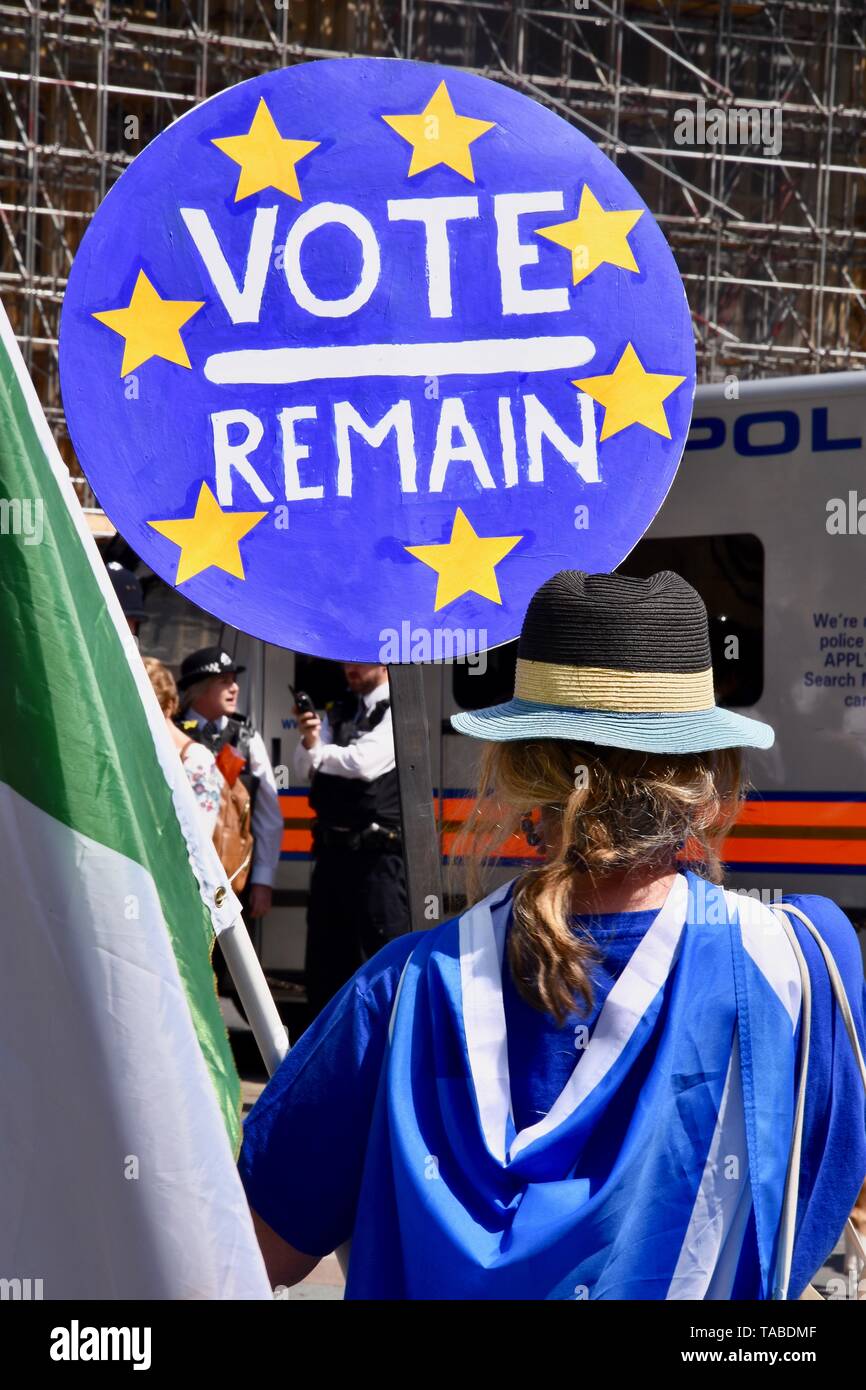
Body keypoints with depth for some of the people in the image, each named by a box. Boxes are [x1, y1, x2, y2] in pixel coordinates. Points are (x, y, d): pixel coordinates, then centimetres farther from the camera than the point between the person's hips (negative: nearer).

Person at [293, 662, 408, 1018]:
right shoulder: (338, 712, 14)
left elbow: (363, 762, -19)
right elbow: (304, 771, 9)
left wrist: (317, 749, -3)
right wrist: (309, 741, -12)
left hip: (377, 853, -7)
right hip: (331, 851, 7)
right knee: (324, 963, 13)